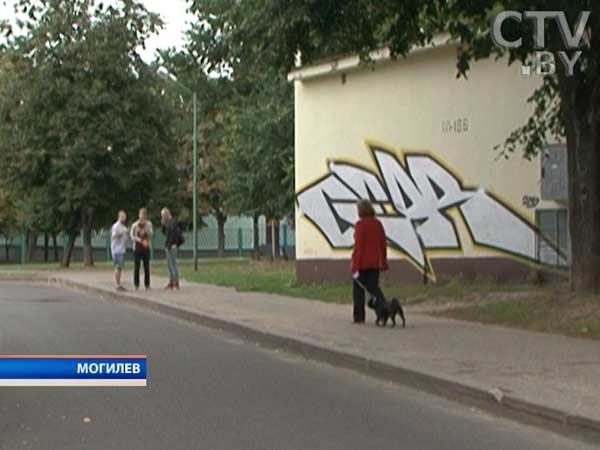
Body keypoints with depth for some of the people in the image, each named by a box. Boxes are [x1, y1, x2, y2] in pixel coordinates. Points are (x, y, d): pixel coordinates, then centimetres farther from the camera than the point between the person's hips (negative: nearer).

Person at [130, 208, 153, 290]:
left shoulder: (148, 224, 4)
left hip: (146, 248, 1)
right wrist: (141, 241, -10)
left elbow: (150, 235, -3)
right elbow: (132, 237, -1)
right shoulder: (135, 225, 0)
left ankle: (147, 284, 7)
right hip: (137, 248, -1)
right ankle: (136, 284, 3)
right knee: (136, 267, -2)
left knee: (146, 267, 1)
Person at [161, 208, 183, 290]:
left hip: (172, 247, -10)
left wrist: (174, 244, -20)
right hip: (168, 247, 10)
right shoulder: (167, 222, 15)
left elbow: (178, 233, -20)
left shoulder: (173, 222, -14)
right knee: (169, 265, 12)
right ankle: (171, 283, 17)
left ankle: (176, 284, -8)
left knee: (173, 265, -9)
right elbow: (164, 232, 22)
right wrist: (163, 224, 7)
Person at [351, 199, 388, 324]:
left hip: (362, 262, -5)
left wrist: (355, 265, -15)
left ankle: (359, 317, 9)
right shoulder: (378, 224, 5)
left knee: (358, 289, 7)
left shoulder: (360, 224, -14)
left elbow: (358, 245, -17)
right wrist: (383, 261, 18)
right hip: (375, 262, 5)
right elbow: (383, 243, 9)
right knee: (374, 287, 10)